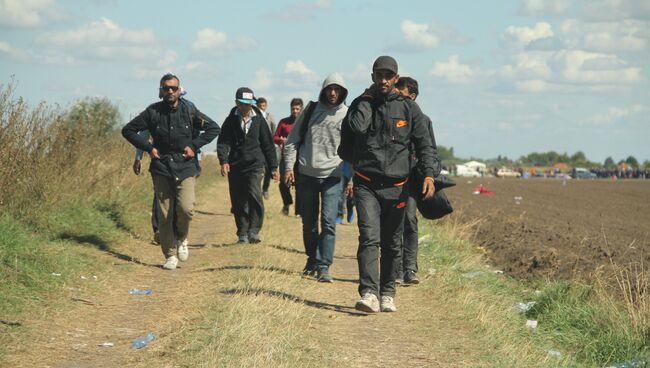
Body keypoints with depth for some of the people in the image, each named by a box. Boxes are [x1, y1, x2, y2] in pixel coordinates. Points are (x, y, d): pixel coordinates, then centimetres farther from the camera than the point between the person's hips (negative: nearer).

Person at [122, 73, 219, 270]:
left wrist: (194, 146, 1)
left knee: (186, 209, -18)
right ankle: (170, 256, 11)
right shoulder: (153, 112, 1)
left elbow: (213, 128, 12)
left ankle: (181, 239, 11)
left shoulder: (190, 111, 2)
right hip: (161, 168, 1)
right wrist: (148, 147, -1)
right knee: (164, 215, 0)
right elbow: (128, 130, 8)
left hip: (185, 167, -1)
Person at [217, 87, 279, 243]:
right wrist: (223, 161, -20)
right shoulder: (231, 120, 5)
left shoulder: (259, 120, 7)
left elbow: (268, 144, 12)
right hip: (235, 166, 2)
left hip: (254, 164, -1)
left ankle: (253, 231, -21)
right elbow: (223, 142, -3)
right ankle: (242, 233, 17)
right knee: (238, 201, 5)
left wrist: (273, 167, 12)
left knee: (254, 195, -22)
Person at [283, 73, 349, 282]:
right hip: (307, 175, 2)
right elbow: (292, 140, 10)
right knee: (309, 223, 11)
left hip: (333, 176, -2)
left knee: (328, 222, -13)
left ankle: (323, 267, -13)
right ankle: (312, 259, 30)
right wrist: (289, 166, 0)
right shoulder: (311, 110, 5)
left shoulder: (347, 116, 1)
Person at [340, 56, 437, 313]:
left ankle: (387, 294, 20)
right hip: (366, 185, -1)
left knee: (392, 245, 9)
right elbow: (356, 128, -13)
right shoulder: (360, 104, 7)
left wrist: (428, 174, -11)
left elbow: (424, 144, 3)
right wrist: (367, 100, -3)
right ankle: (369, 294, -25)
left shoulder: (409, 108, 7)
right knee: (369, 238, -16)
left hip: (396, 186, 2)